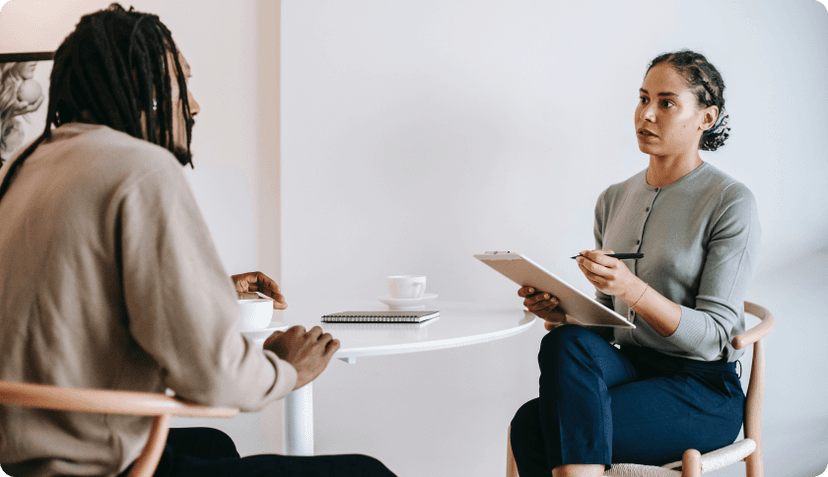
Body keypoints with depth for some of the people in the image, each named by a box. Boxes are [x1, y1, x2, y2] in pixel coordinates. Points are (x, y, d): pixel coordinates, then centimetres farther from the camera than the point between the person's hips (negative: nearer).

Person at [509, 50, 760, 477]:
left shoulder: (731, 202, -6)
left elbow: (713, 336, -12)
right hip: (629, 367, 6)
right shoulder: (614, 200, 13)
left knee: (533, 426, -27)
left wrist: (632, 289, -27)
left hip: (701, 392, -6)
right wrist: (563, 314, -5)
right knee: (565, 342, -30)